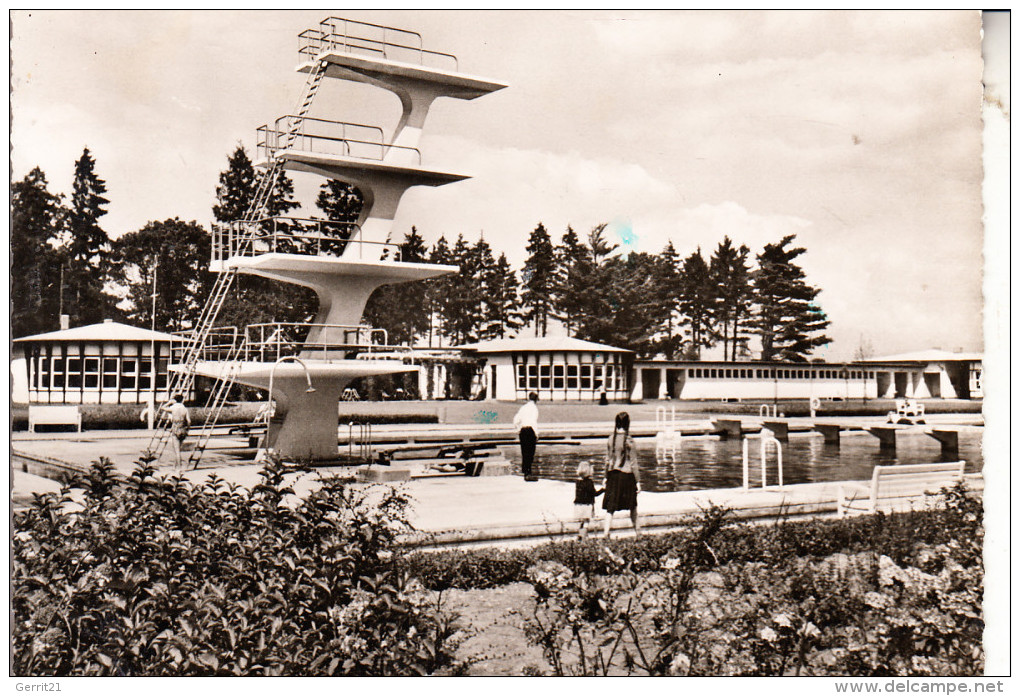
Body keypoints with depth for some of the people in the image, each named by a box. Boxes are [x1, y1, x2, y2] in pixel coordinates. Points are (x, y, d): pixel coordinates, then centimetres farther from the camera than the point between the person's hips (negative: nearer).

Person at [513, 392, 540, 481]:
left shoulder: (524, 407, 15)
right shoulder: (534, 407, -5)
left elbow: (516, 420, 13)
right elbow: (534, 421, -15)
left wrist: (518, 430, 22)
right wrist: (536, 434, -11)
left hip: (522, 430, 7)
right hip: (530, 430, -7)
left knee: (524, 453, 10)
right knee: (530, 453, -6)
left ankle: (525, 472, 13)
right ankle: (528, 474, -10)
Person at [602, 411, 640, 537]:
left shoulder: (611, 439, -1)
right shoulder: (629, 441, -13)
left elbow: (608, 460, 6)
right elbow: (633, 463, -9)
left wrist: (606, 477, 15)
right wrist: (637, 481, -2)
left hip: (613, 475, 3)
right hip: (627, 475, -3)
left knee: (610, 506, 4)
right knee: (633, 506, 16)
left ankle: (606, 532, -7)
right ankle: (637, 531, 29)